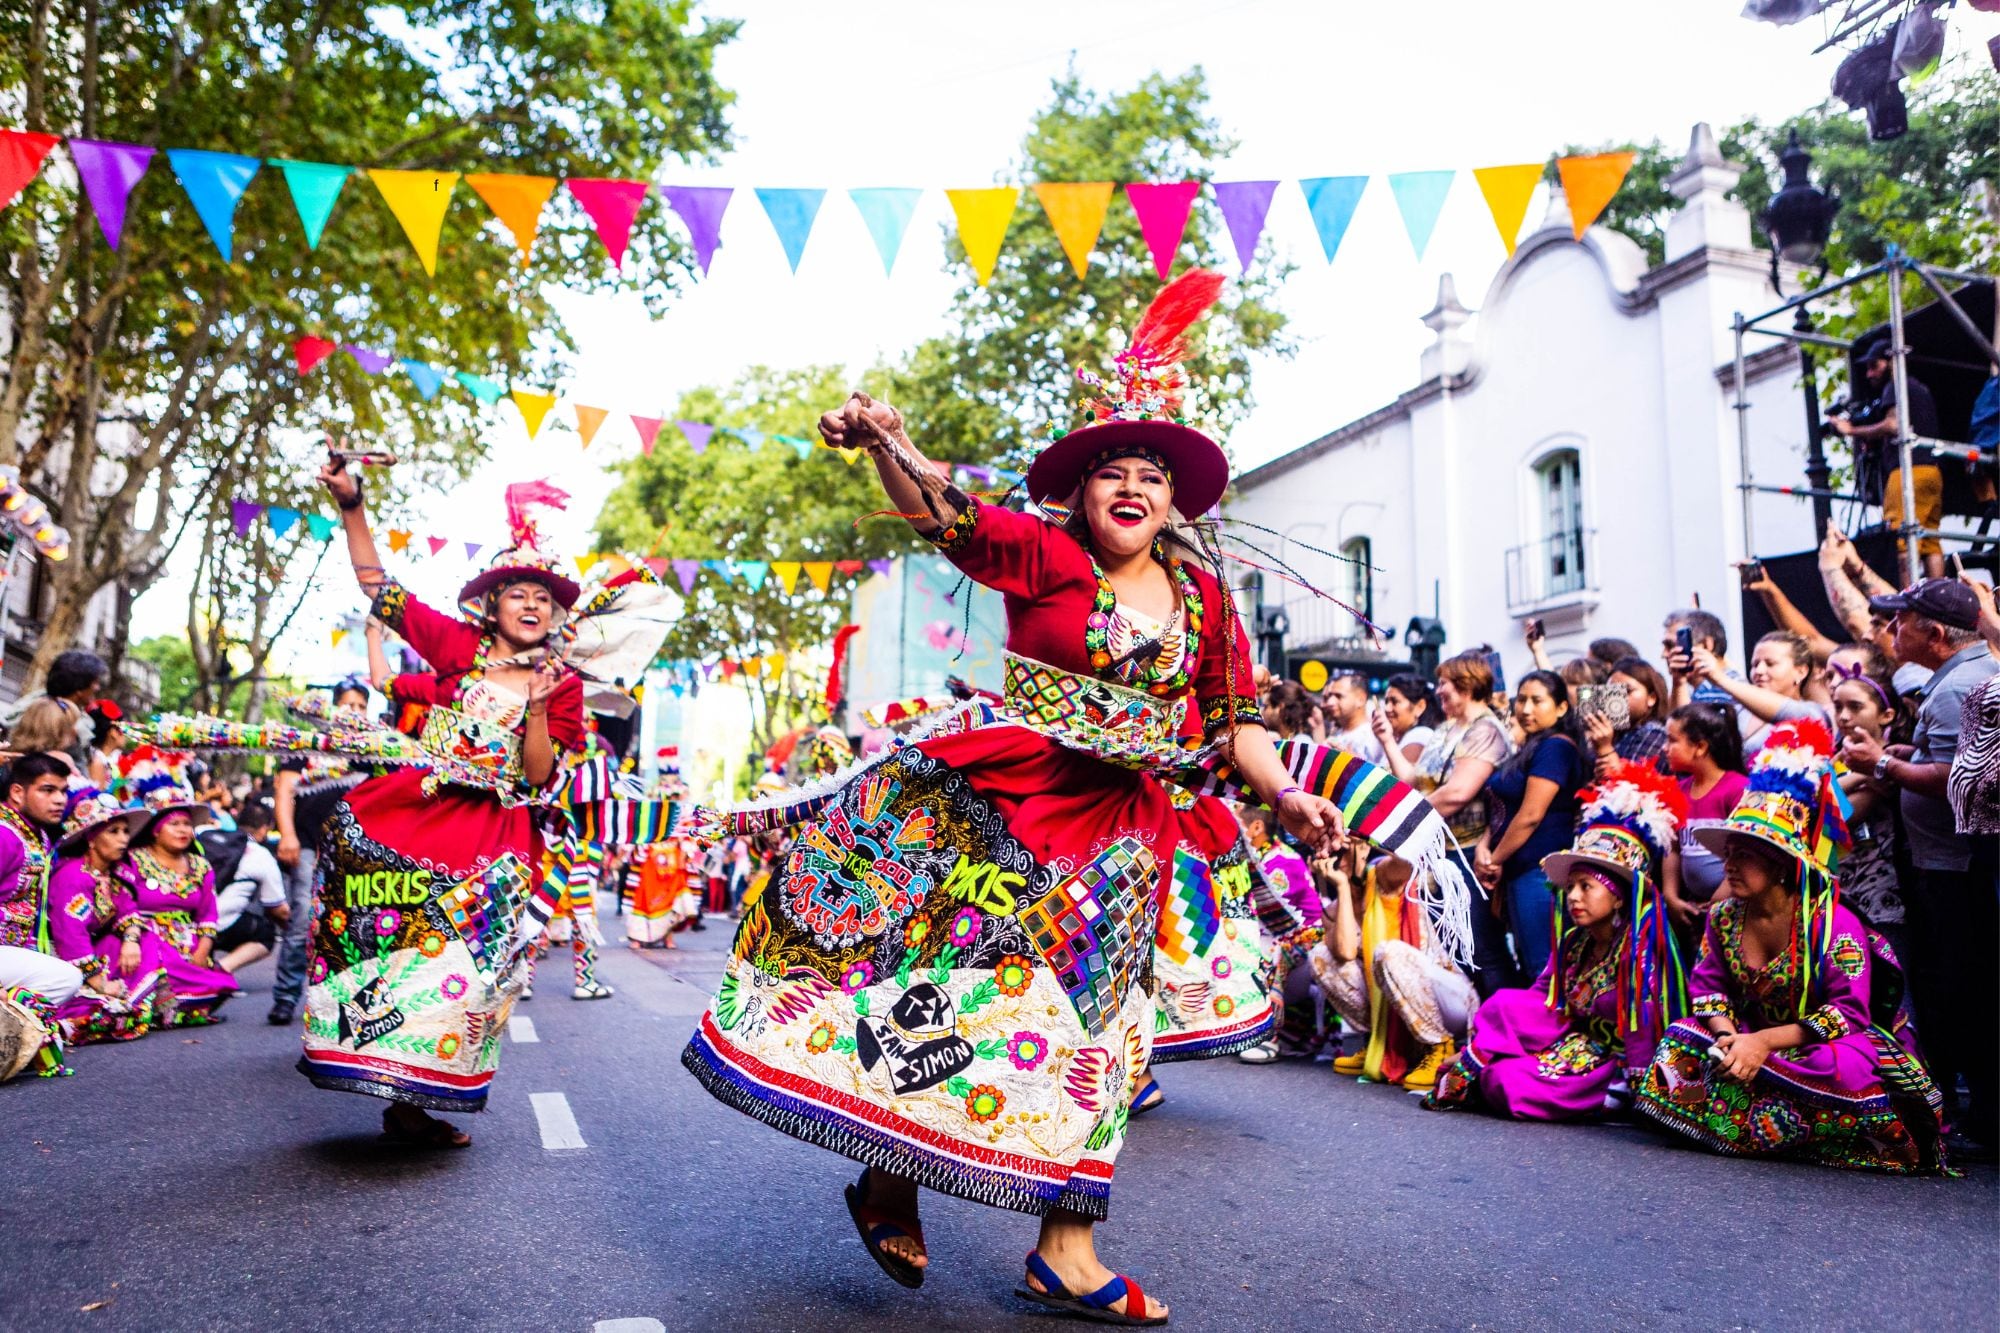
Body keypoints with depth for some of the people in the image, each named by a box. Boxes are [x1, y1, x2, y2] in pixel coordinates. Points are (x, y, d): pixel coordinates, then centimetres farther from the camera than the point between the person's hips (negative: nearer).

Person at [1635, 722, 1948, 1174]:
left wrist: (1764, 1042, -29)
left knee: (1844, 1067, -37)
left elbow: (1849, 1013, -21)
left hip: (1820, 1046, -5)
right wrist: (1728, 1035, -23)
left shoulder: (1833, 924, -16)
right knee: (1679, 1046, -19)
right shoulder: (1723, 917, 1)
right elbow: (1708, 985, -1)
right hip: (1752, 1040, 5)